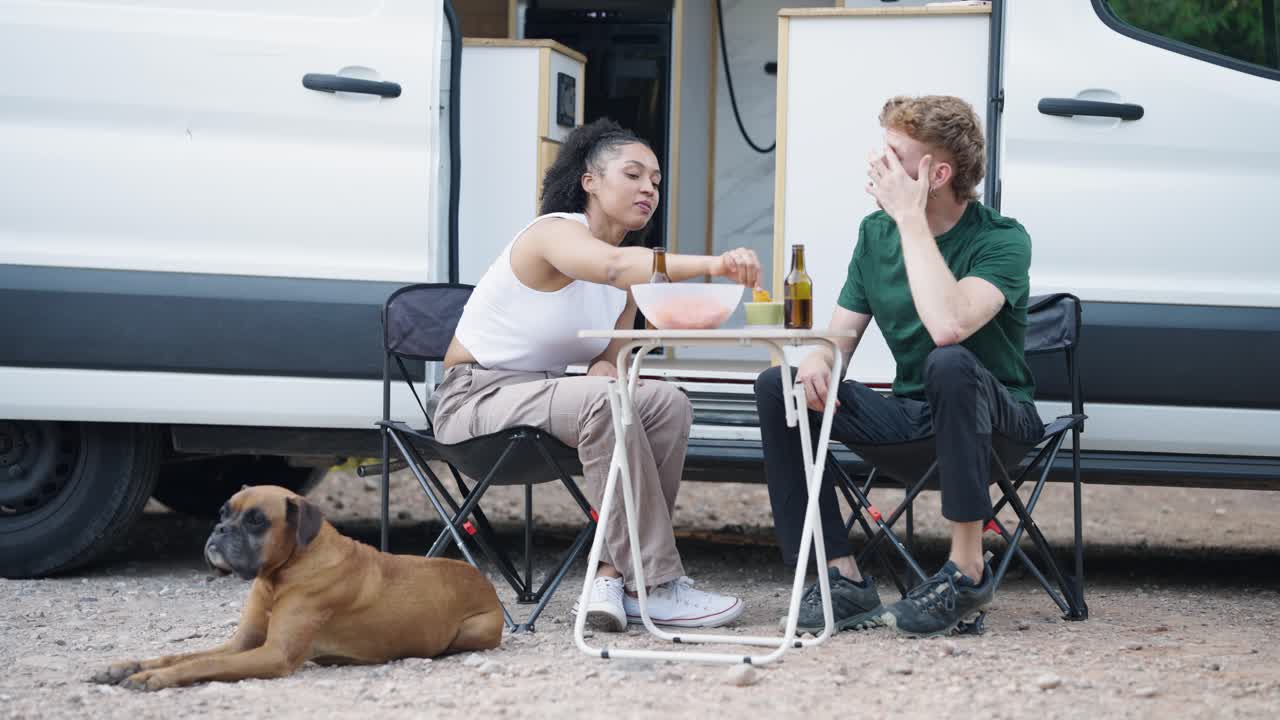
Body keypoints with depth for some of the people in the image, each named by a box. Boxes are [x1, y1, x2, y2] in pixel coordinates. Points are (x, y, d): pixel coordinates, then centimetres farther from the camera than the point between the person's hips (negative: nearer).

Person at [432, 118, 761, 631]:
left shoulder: (630, 283, 8)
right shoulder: (556, 233, -18)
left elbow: (607, 361, 7)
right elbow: (616, 265, -40)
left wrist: (604, 372, -20)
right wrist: (713, 264, -56)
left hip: (539, 396, 8)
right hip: (474, 396, -8)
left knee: (668, 404, -17)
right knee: (603, 402, -35)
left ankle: (613, 577, -19)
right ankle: (658, 587, -30)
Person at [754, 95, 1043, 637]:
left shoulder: (1001, 240, -16)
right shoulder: (876, 233, 5)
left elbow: (948, 326, -36)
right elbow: (839, 336, 8)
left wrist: (911, 217, -28)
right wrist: (816, 360, -18)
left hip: (995, 414, -6)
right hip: (908, 412, 6)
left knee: (951, 364, -39)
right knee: (777, 386, -13)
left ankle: (967, 569, -28)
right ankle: (842, 578, -16)